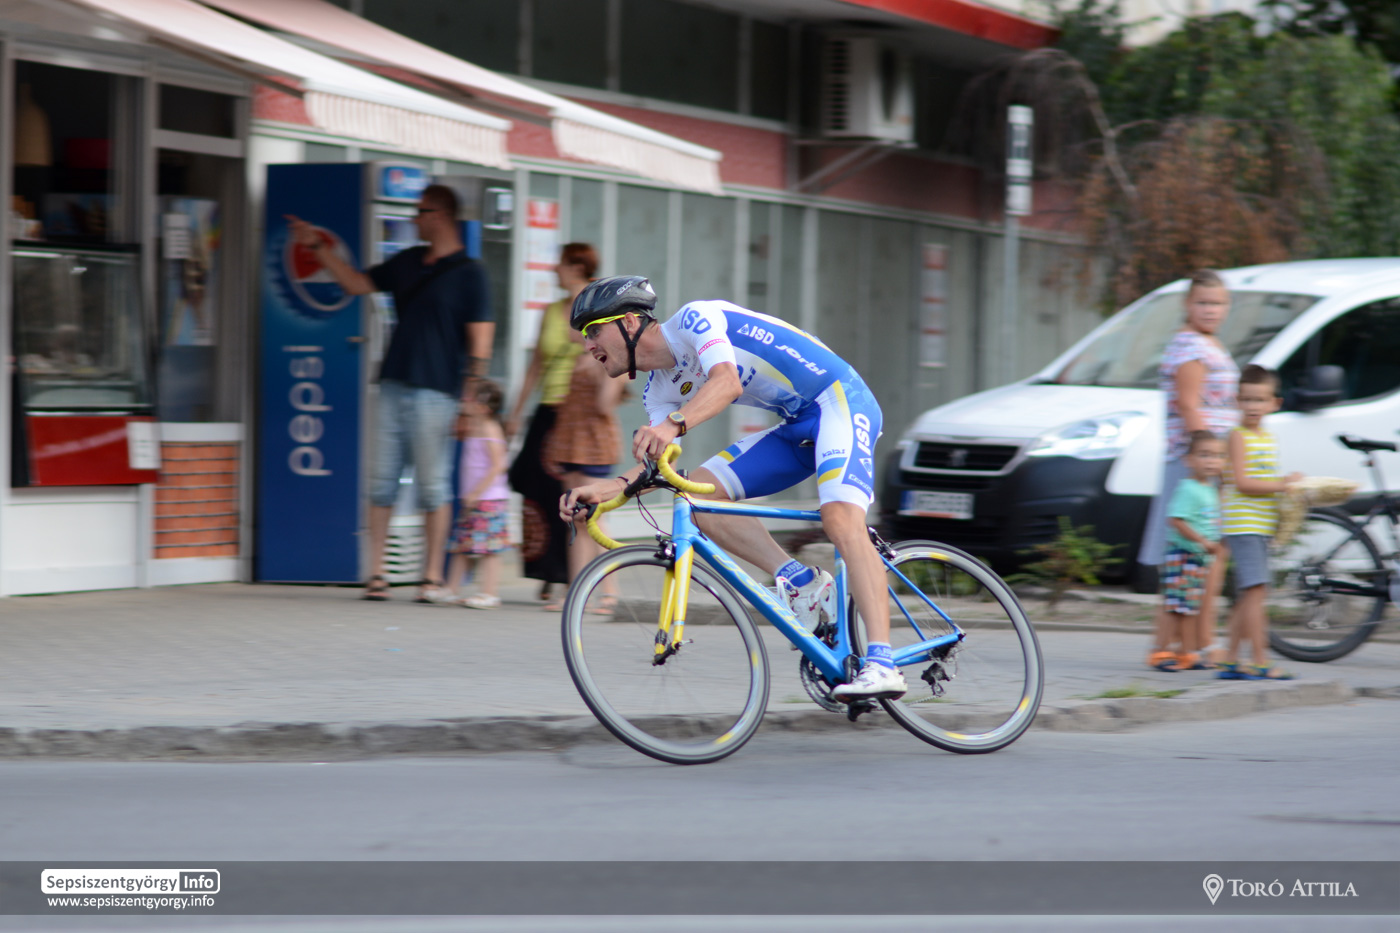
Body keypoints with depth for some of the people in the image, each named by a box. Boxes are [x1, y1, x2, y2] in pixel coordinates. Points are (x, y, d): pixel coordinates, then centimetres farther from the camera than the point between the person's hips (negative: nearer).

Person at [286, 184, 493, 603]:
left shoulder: (468, 273, -3)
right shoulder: (407, 262, 16)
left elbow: (481, 342, -7)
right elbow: (357, 283, 26)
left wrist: (470, 401, -13)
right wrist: (318, 246, 22)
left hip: (436, 392, -6)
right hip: (394, 387, 6)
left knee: (433, 486, -3)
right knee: (382, 482, 3)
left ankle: (432, 577, 4)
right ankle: (376, 573, 6)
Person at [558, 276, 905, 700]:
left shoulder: (694, 319, -15)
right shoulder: (660, 389, 9)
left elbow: (727, 381, -33)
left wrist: (673, 424, -50)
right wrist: (609, 486, -21)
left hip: (839, 400, -9)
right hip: (797, 427, 9)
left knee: (840, 519, -28)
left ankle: (882, 665, -37)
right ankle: (800, 582, -8)